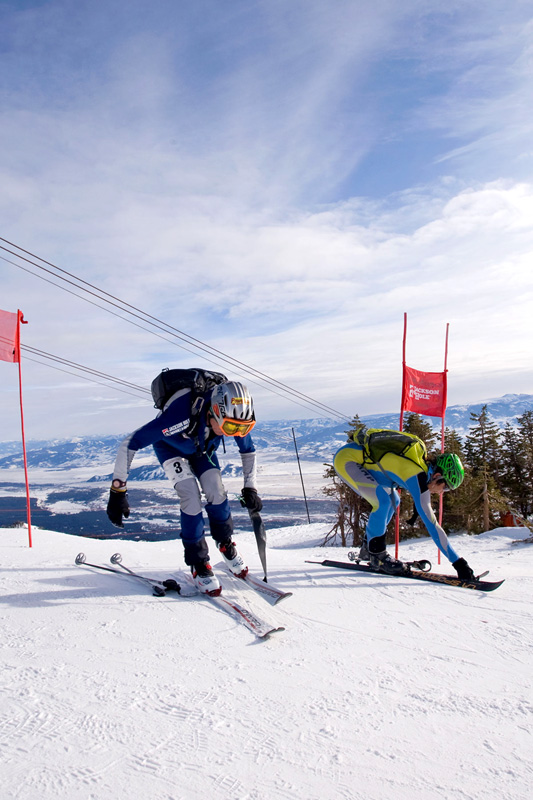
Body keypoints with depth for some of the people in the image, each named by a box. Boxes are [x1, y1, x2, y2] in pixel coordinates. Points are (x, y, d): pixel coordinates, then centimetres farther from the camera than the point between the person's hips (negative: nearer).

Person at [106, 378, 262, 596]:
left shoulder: (234, 416, -32)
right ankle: (198, 563, -3)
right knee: (191, 496, -20)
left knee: (216, 492, -11)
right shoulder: (181, 416, -47)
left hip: (202, 447, 4)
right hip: (170, 446, -4)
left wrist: (250, 488, -13)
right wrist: (118, 490, -38)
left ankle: (226, 543, 17)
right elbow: (129, 443, -39)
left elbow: (248, 450, -8)